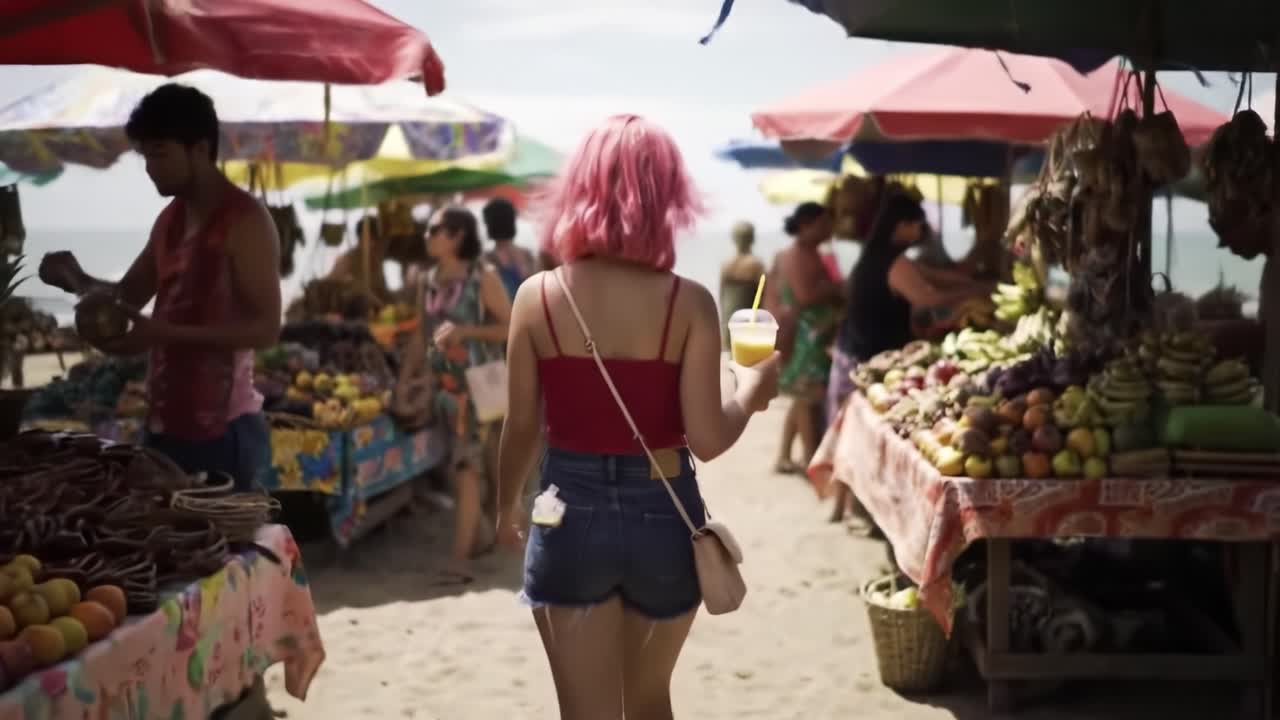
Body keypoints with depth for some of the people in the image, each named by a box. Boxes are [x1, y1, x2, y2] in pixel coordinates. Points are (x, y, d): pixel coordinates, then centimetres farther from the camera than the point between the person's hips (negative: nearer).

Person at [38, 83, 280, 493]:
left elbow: (265, 329, -20)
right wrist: (79, 281, 0)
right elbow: (130, 294, 21)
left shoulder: (245, 221, -14)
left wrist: (164, 333, -26)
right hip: (165, 424, 8)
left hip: (223, 432, -8)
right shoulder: (171, 218, 10)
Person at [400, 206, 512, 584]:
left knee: (466, 465, -10)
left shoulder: (483, 277, -9)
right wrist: (403, 382, 6)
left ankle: (460, 559, -10)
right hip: (443, 382, 6)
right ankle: (480, 535, 32)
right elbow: (421, 336, 12)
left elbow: (512, 327, -10)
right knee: (457, 464, 13)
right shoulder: (427, 281, 8)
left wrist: (464, 330, -20)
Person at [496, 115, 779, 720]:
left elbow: (521, 427, 0)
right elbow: (707, 439, -13)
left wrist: (507, 506, 17)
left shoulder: (538, 296, -7)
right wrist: (753, 389, 7)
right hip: (662, 516, 1)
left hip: (571, 517, 0)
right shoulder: (687, 302, -11)